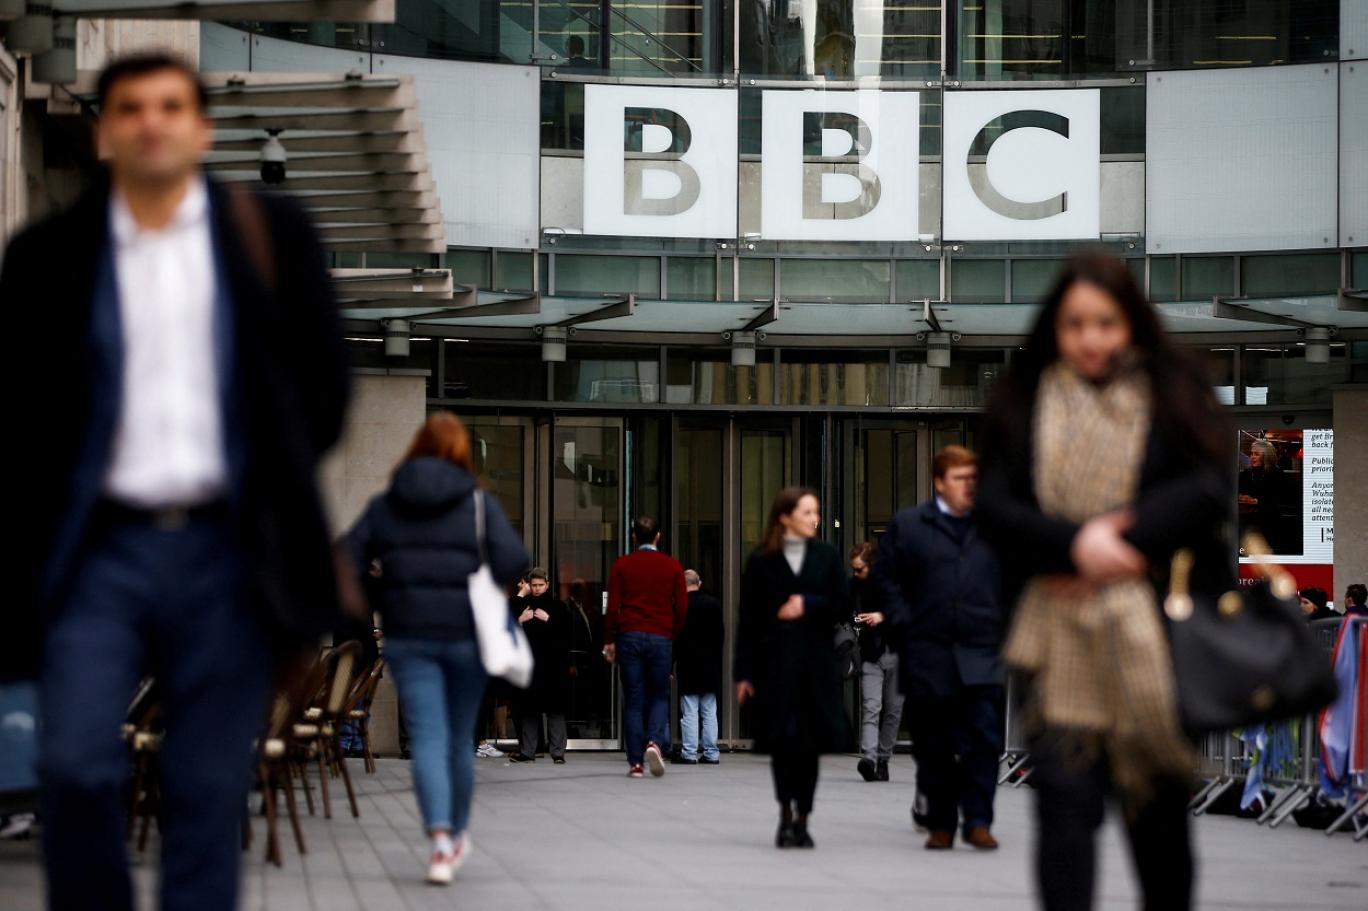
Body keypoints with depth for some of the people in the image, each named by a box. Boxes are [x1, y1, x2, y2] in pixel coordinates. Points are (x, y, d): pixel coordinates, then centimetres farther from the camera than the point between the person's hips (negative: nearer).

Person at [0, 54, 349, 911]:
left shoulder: (272, 232, 8)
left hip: (228, 549, 0)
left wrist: (276, 481, 5)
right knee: (75, 767, -12)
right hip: (103, 549, 0)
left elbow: (323, 375, 11)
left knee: (210, 790, 1)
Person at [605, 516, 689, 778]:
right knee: (660, 696, 10)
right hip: (661, 638, 0)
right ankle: (655, 742, -17)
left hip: (629, 638, 0)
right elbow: (682, 607, 3)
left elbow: (613, 607, 0)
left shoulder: (621, 565, 3)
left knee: (633, 700, 3)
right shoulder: (672, 566, 4)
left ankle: (635, 763, -1)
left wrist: (608, 641, 7)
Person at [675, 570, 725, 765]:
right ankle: (711, 753, 9)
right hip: (711, 667, 4)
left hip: (688, 668, -4)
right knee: (709, 712, 8)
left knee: (689, 712, -2)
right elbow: (721, 634, 9)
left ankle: (689, 753, -4)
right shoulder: (714, 604, 3)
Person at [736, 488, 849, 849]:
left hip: (816, 661, 2)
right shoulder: (761, 561, 2)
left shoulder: (827, 556, 8)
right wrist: (744, 672, -3)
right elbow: (748, 619, 1)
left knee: (810, 743, 2)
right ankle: (786, 811, 3)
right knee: (782, 739, -10)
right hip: (774, 661, -2)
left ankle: (801, 819, 12)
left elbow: (843, 605, 6)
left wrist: (808, 604, -11)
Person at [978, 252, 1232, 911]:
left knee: (1159, 805, 7)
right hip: (1057, 628, 0)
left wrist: (1120, 542, -15)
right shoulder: (1022, 405, 8)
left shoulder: (1174, 397, 6)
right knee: (1064, 795, -9)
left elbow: (1210, 489, -6)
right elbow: (993, 505, -1)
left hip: (1153, 629, 0)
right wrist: (1076, 544, -17)